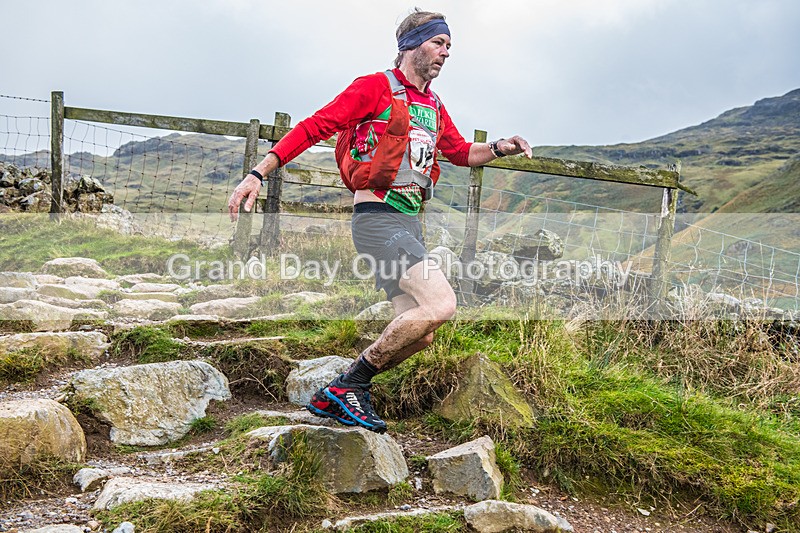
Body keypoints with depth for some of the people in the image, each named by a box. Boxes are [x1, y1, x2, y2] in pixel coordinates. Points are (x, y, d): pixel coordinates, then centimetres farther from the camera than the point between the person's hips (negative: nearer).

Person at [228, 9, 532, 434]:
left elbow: (461, 152, 31)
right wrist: (258, 174, -13)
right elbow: (314, 127, -7)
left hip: (409, 222, 9)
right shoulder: (376, 87, -4)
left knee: (417, 334, 3)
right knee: (441, 304, -23)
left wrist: (500, 149, 10)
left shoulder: (433, 106, 20)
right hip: (377, 218, -9)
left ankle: (335, 397, 14)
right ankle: (348, 385, -11)